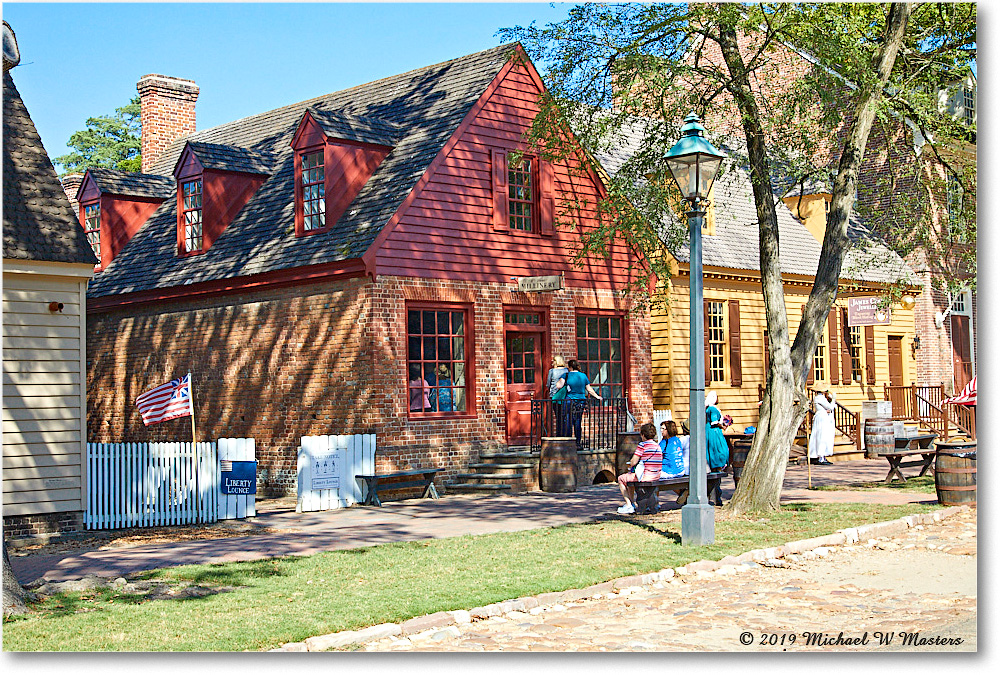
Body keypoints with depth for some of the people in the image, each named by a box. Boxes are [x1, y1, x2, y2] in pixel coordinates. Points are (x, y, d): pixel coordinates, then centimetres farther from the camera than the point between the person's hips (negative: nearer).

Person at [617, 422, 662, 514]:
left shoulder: (642, 445, -13)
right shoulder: (658, 446, 10)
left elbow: (633, 462, -16)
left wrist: (630, 465, 9)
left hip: (645, 476, -8)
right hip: (656, 475, 8)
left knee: (621, 478, 13)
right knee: (630, 476, 33)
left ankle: (629, 505, 11)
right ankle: (632, 503, 39)